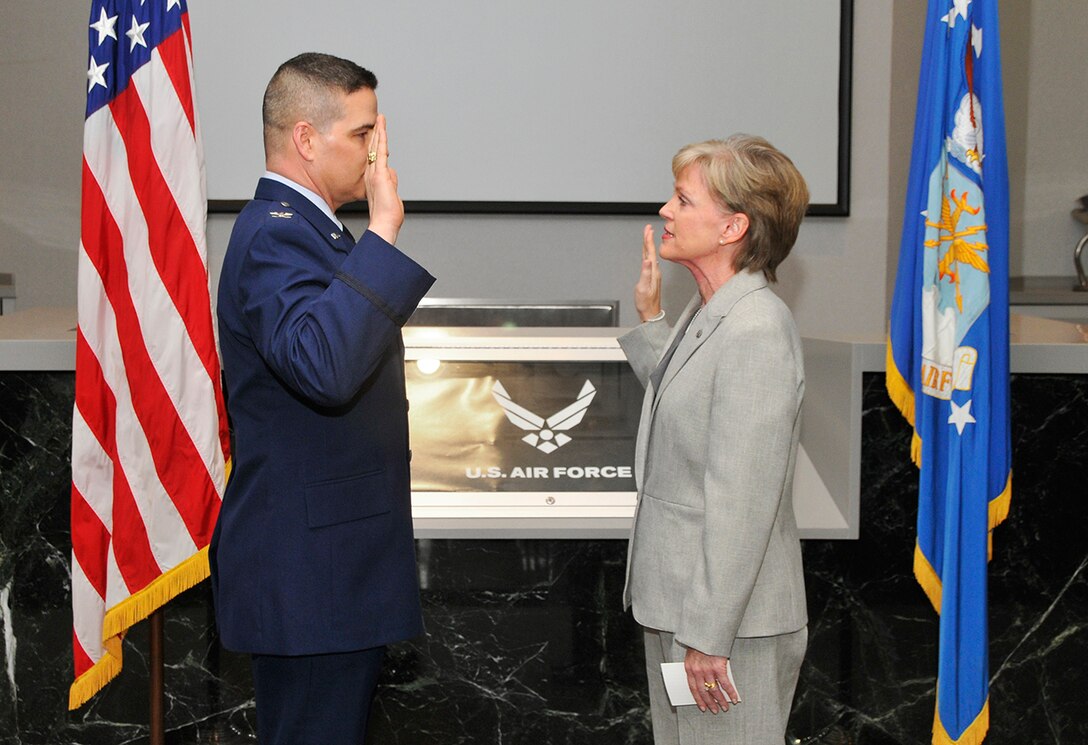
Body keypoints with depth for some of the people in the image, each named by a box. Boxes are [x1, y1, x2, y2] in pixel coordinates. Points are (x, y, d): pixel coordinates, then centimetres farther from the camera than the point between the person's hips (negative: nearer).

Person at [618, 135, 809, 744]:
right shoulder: (706, 313, 9)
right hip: (675, 604, 10)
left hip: (728, 622, -10)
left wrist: (708, 636, -23)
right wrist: (651, 319, 14)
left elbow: (741, 504, -24)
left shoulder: (757, 331, -22)